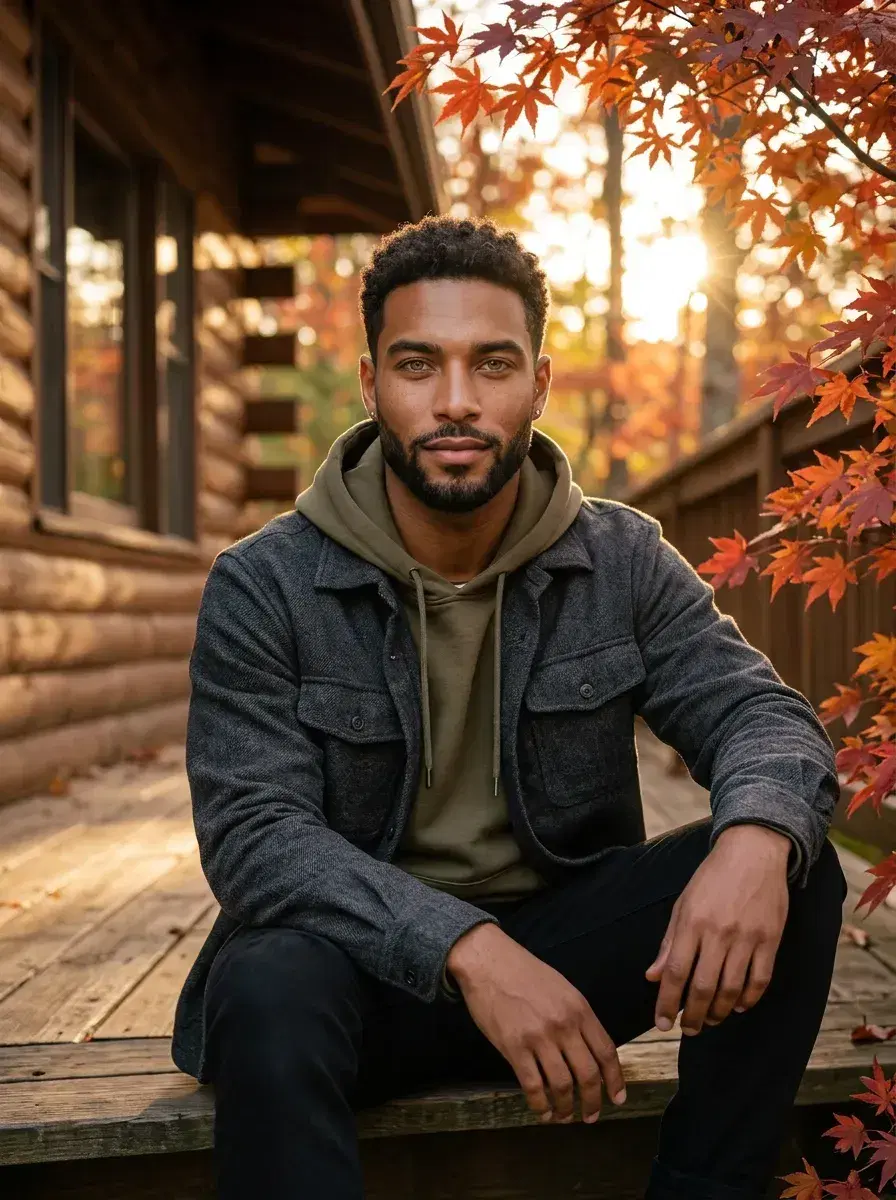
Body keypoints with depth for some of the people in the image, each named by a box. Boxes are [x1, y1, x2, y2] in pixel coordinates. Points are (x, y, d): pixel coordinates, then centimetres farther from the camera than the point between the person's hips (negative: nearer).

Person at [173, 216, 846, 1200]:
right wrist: (467, 947, -33)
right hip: (365, 961, -3)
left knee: (796, 876, -18)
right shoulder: (263, 589, -9)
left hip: (560, 937, 4)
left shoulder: (622, 561, 0)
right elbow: (255, 832, -17)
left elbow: (758, 713, -5)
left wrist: (758, 835, -32)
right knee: (269, 989, -37)